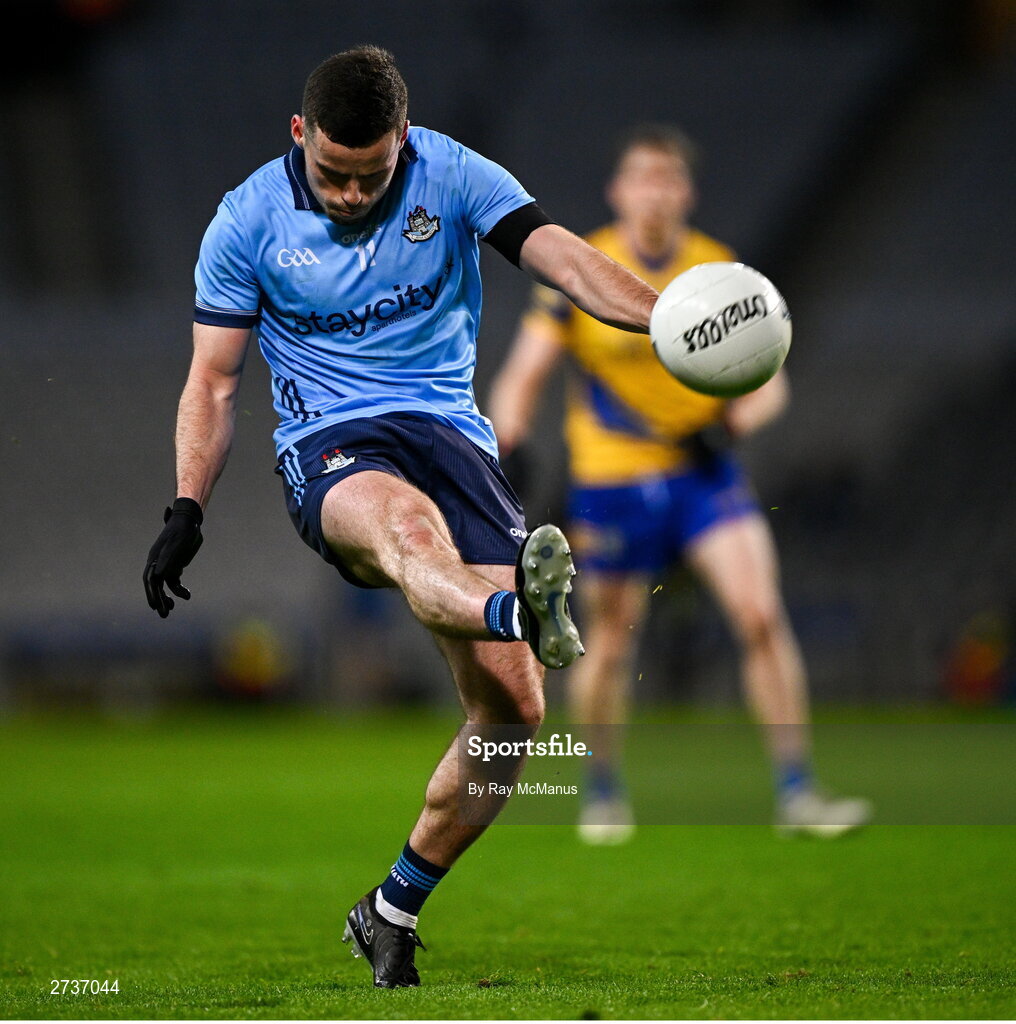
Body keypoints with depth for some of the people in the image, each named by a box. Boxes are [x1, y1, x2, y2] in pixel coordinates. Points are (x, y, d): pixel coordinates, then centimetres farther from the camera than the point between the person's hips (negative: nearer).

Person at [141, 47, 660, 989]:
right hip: (327, 445, -2)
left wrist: (664, 314, -30)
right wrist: (187, 508, -5)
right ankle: (521, 610, -77)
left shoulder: (453, 177, 2)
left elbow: (562, 256, -11)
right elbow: (212, 381, 8)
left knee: (513, 706, -10)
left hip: (450, 431, 2)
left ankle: (392, 911, 8)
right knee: (408, 523, -42)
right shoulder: (247, 221, 2)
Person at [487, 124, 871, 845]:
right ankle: (604, 793, 30)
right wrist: (510, 443, -24)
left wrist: (735, 421, -19)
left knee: (762, 614, -15)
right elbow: (520, 380, -5)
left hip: (704, 470, 1)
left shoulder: (723, 272, -2)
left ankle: (798, 794, -11)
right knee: (611, 645, 6)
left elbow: (769, 383, 2)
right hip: (611, 479, -1)